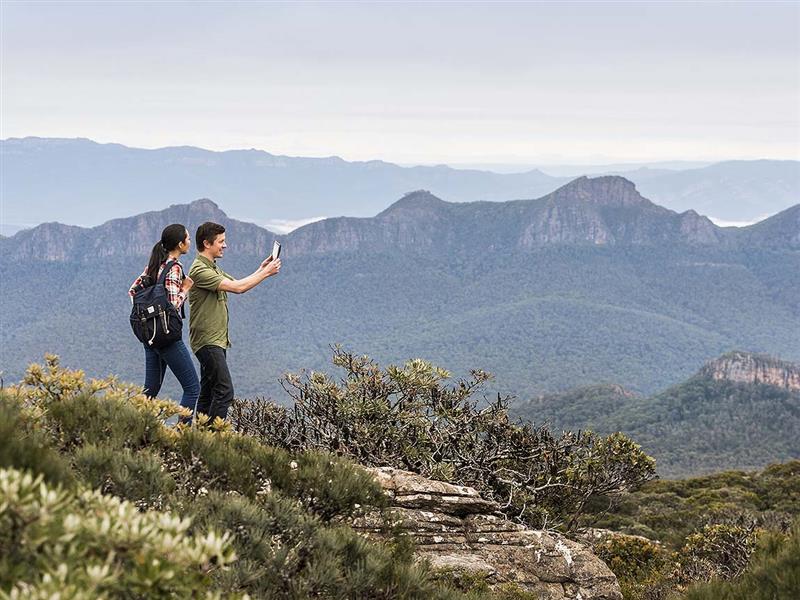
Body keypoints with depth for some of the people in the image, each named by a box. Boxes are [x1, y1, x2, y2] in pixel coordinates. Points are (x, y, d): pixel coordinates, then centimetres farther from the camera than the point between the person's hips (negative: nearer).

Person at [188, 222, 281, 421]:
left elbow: (237, 283, 22)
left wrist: (261, 269, 11)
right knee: (224, 391, -16)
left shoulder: (213, 268, 17)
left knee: (208, 393, 10)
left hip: (217, 340, 10)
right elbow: (237, 288, -23)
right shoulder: (199, 270, -17)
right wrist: (266, 273, -14)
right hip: (207, 341, -10)